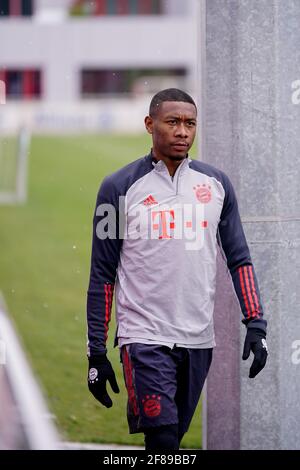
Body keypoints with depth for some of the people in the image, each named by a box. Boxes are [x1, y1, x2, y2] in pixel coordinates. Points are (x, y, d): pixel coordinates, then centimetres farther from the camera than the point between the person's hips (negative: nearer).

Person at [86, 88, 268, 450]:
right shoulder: (120, 187, -2)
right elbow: (103, 274, 1)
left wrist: (255, 323, 0)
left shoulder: (216, 184, 9)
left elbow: (239, 258, 12)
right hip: (145, 338, -4)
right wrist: (96, 352, -2)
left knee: (169, 440, 11)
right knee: (163, 444, -15)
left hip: (199, 339, 4)